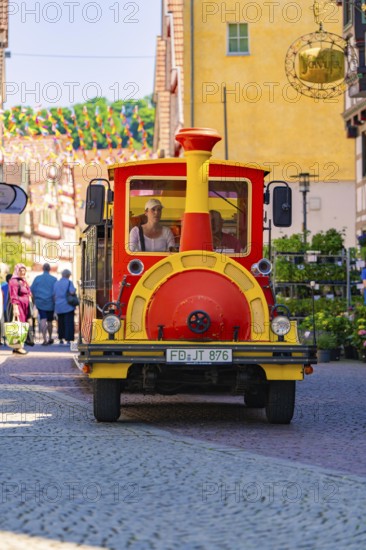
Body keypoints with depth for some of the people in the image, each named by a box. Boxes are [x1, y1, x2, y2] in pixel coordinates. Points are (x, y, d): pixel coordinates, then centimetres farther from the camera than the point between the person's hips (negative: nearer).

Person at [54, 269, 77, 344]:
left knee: (60, 323, 15)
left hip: (59, 306, 5)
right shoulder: (69, 282, -7)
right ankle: (68, 340, -9)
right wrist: (74, 290, 1)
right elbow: (72, 292, -20)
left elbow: (54, 295, 11)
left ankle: (61, 339, 20)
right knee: (69, 323, -4)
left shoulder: (56, 283, 9)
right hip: (68, 306, -5)